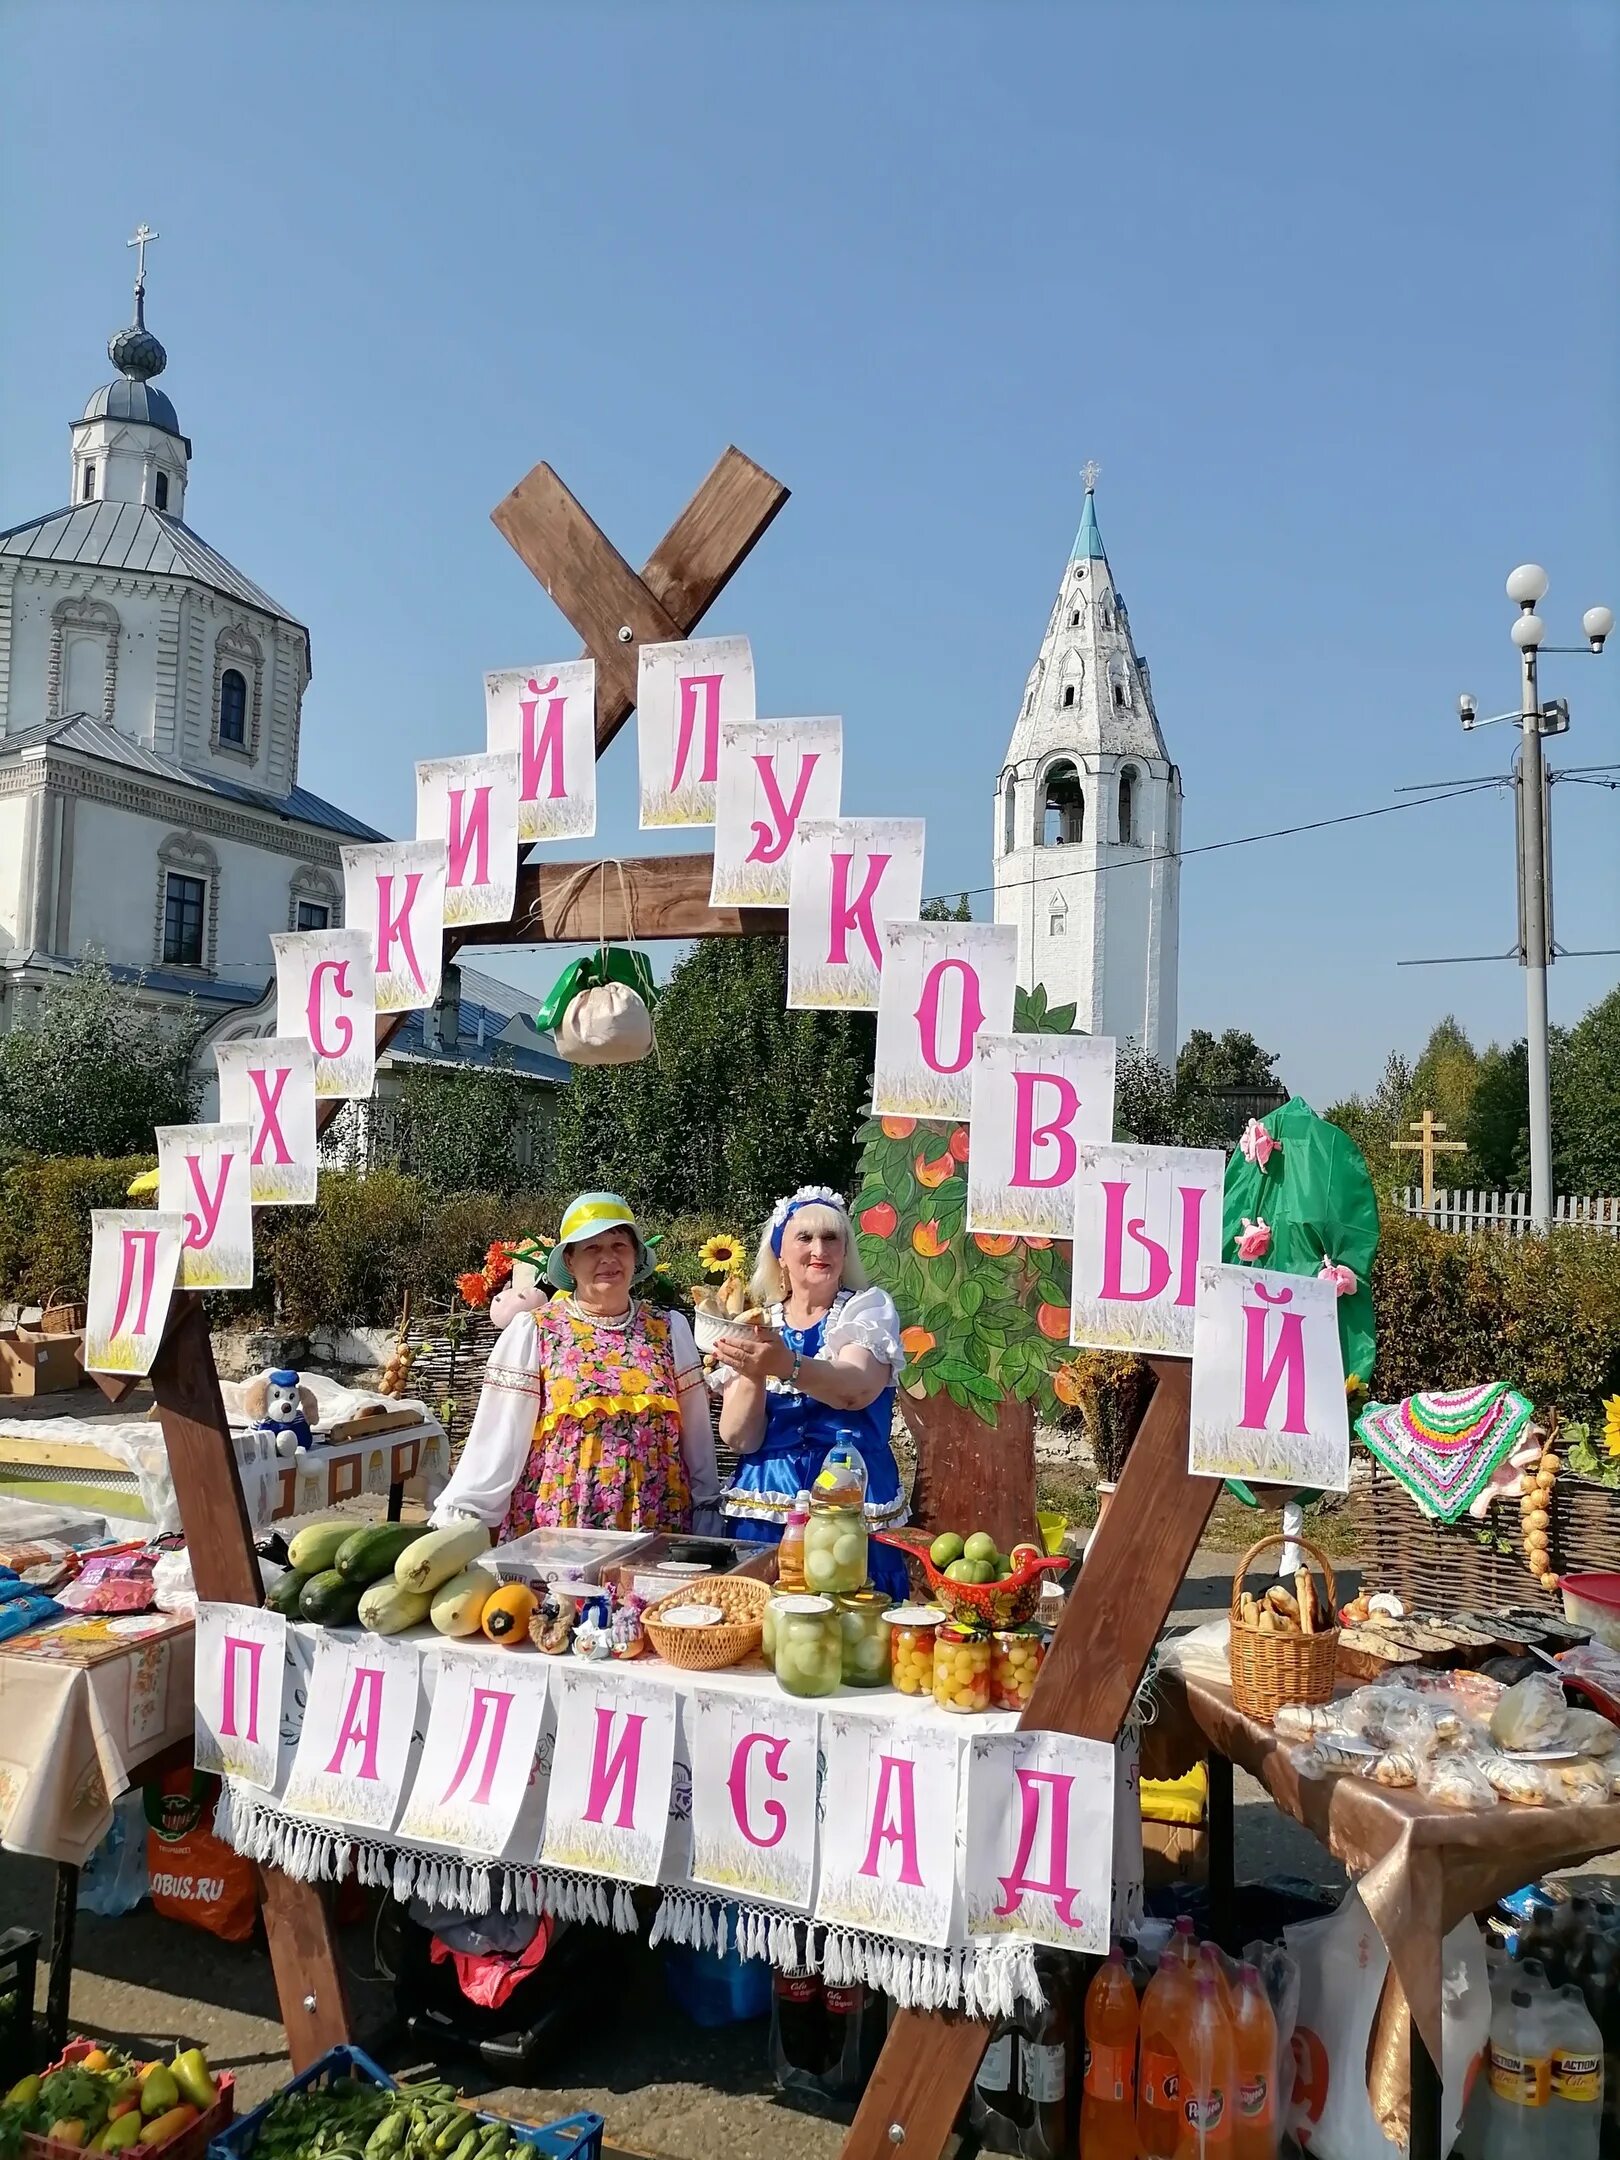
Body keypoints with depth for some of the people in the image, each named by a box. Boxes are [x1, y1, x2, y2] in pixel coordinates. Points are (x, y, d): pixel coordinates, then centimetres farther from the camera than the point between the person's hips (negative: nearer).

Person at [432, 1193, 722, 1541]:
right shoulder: (532, 1332, -2)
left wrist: (708, 1512, 10)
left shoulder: (670, 1329, 5)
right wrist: (458, 1519, -13)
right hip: (554, 1528, -2)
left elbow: (696, 1430, 9)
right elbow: (500, 1436, -6)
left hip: (655, 1527, 2)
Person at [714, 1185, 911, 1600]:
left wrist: (786, 1366, -36)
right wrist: (753, 1376, -20)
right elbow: (739, 1439, -1)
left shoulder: (869, 1309, 2)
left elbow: (856, 1388, -19)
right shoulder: (758, 1325, 8)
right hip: (763, 1512, 2)